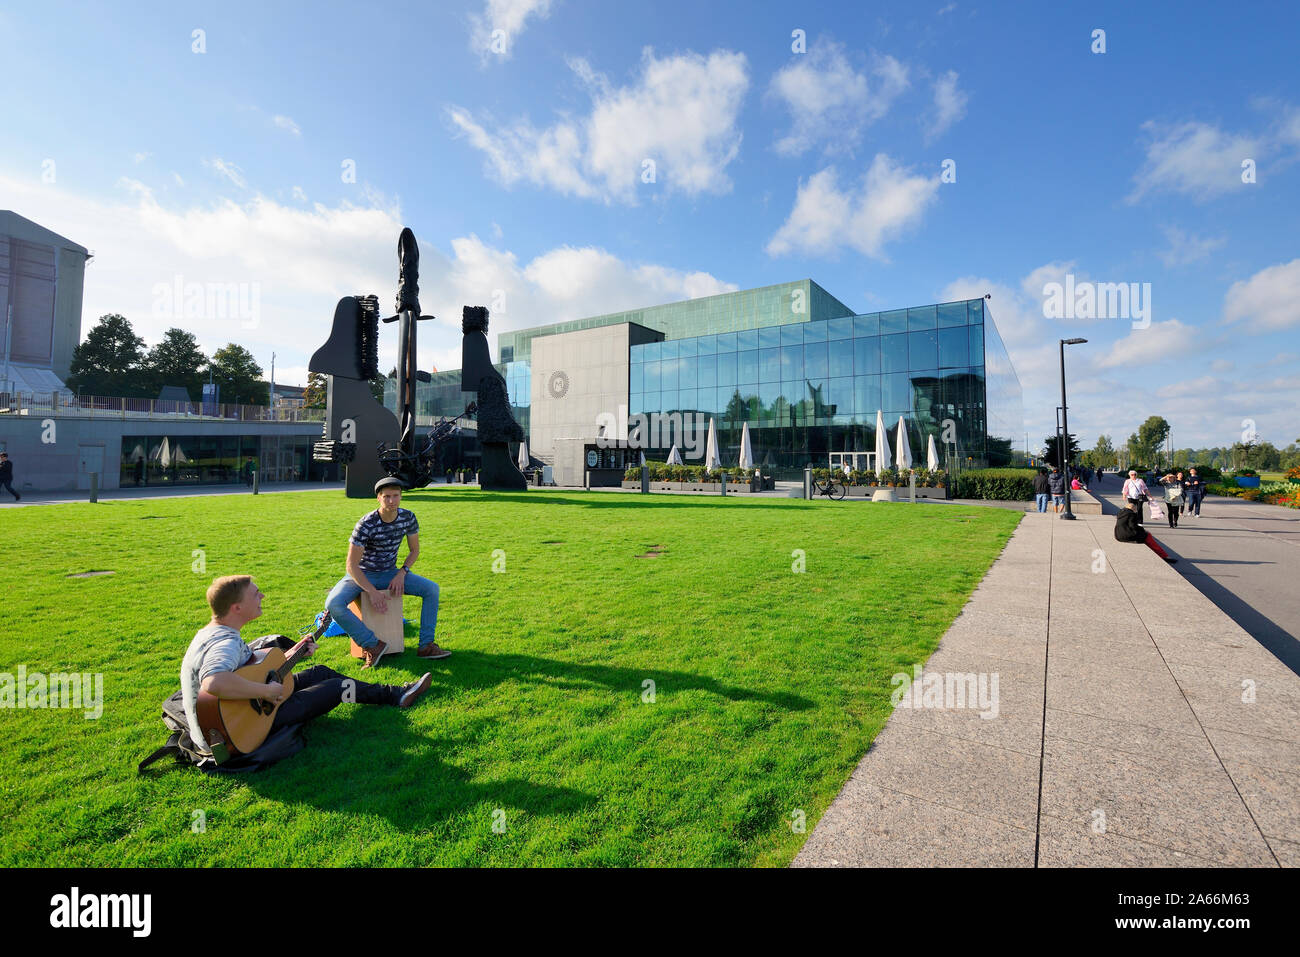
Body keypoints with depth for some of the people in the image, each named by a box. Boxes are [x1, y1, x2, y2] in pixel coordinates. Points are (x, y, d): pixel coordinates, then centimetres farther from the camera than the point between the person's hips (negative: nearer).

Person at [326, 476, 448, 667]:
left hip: (389, 573, 4)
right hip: (361, 574, -4)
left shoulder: (408, 518, -10)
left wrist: (401, 573, -12)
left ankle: (426, 645, -11)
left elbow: (414, 550, 4)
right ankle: (372, 645, -17)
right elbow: (352, 565, -21)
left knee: (431, 588, -14)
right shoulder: (367, 524, -24)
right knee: (333, 605, -31)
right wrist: (373, 592, -27)